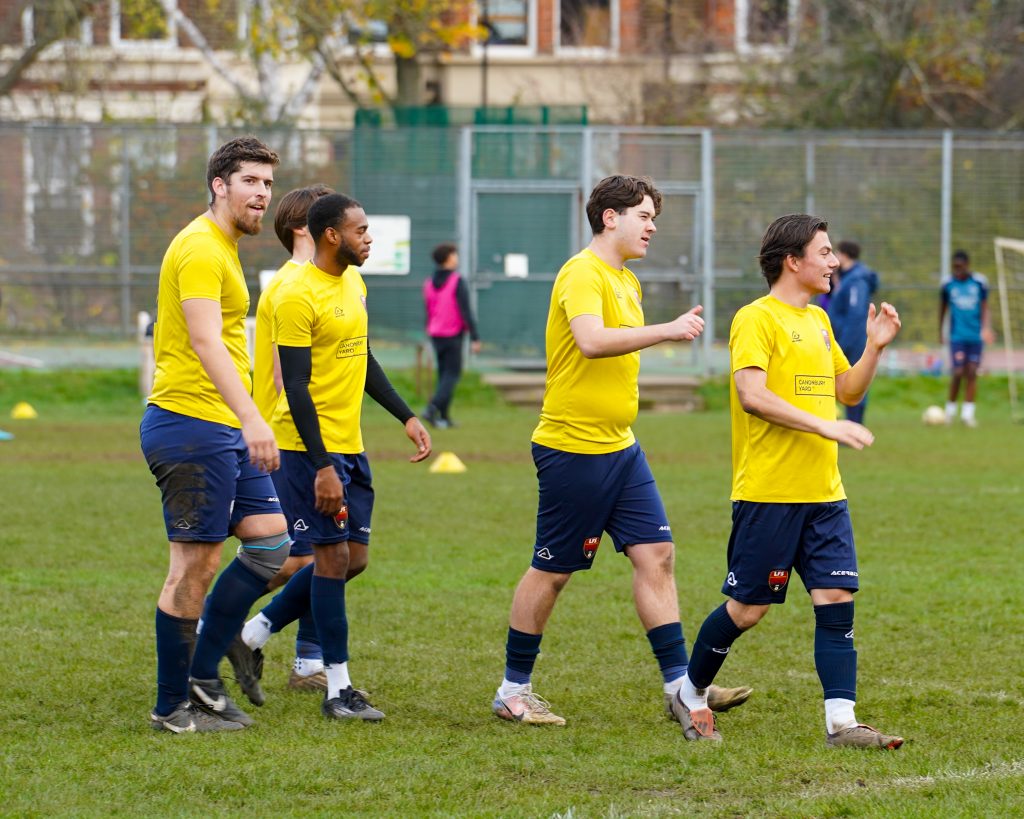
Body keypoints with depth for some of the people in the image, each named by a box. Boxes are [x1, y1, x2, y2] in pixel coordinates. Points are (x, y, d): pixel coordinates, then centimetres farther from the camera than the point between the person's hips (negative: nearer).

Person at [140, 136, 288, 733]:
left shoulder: (223, 249, 18)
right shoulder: (201, 249, -14)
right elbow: (205, 342, -27)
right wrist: (252, 420, -36)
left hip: (225, 432, 10)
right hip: (191, 426, -10)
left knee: (271, 544, 9)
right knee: (195, 565, -5)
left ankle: (203, 676, 14)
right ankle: (173, 707, 2)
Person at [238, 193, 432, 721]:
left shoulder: (353, 284, 11)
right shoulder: (298, 296, -17)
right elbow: (295, 386, -19)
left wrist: (406, 417, 17)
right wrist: (322, 467, -22)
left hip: (348, 444, 9)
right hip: (309, 446, -9)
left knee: (350, 555, 9)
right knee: (333, 556, -7)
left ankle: (255, 632, 22)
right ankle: (338, 689, -1)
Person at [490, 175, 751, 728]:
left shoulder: (626, 281, 15)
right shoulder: (582, 274, -15)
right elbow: (591, 341, -32)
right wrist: (666, 330, -33)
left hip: (619, 448, 9)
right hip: (573, 448, -9)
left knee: (656, 555, 1)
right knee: (551, 571, 1)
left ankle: (679, 685, 1)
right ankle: (513, 690, 12)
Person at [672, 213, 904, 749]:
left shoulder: (817, 320, 17)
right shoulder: (756, 319, -9)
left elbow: (847, 390, 24)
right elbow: (752, 394, -21)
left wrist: (875, 347, 7)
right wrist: (824, 427, -25)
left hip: (823, 493, 7)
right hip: (768, 493, -7)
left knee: (837, 597, -4)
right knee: (747, 608, 0)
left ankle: (841, 721, -5)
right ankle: (691, 694, 21)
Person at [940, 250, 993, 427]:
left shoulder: (979, 283, 0)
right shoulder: (948, 285, 0)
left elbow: (984, 308, 5)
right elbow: (943, 307, 14)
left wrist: (986, 328, -9)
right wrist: (940, 331, 17)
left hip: (976, 336, 1)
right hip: (957, 336, -1)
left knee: (972, 373, -1)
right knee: (958, 373, -9)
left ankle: (968, 412, 6)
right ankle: (950, 409, 9)